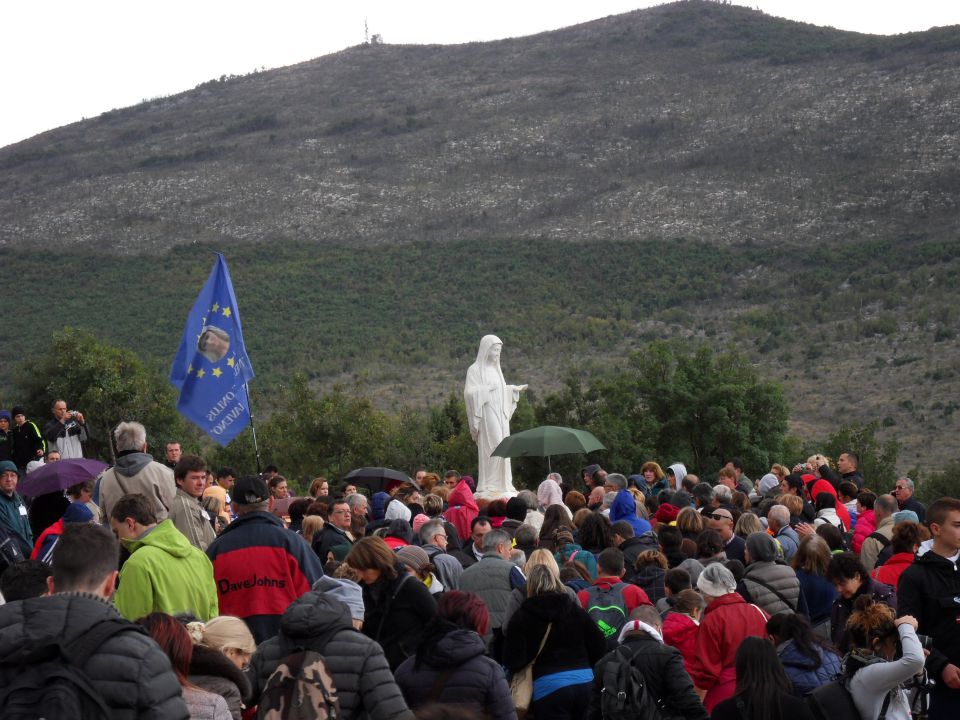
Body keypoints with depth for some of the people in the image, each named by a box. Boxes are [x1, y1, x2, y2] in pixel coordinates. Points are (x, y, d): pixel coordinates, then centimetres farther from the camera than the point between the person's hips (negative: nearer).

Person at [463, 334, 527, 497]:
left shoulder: (495, 369, 17)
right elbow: (469, 392, -14)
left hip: (500, 415, 8)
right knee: (492, 449, -13)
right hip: (487, 416, -8)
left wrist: (514, 389, 12)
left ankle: (502, 484, 10)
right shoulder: (476, 369, -6)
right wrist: (488, 388, -20)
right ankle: (489, 486, -11)